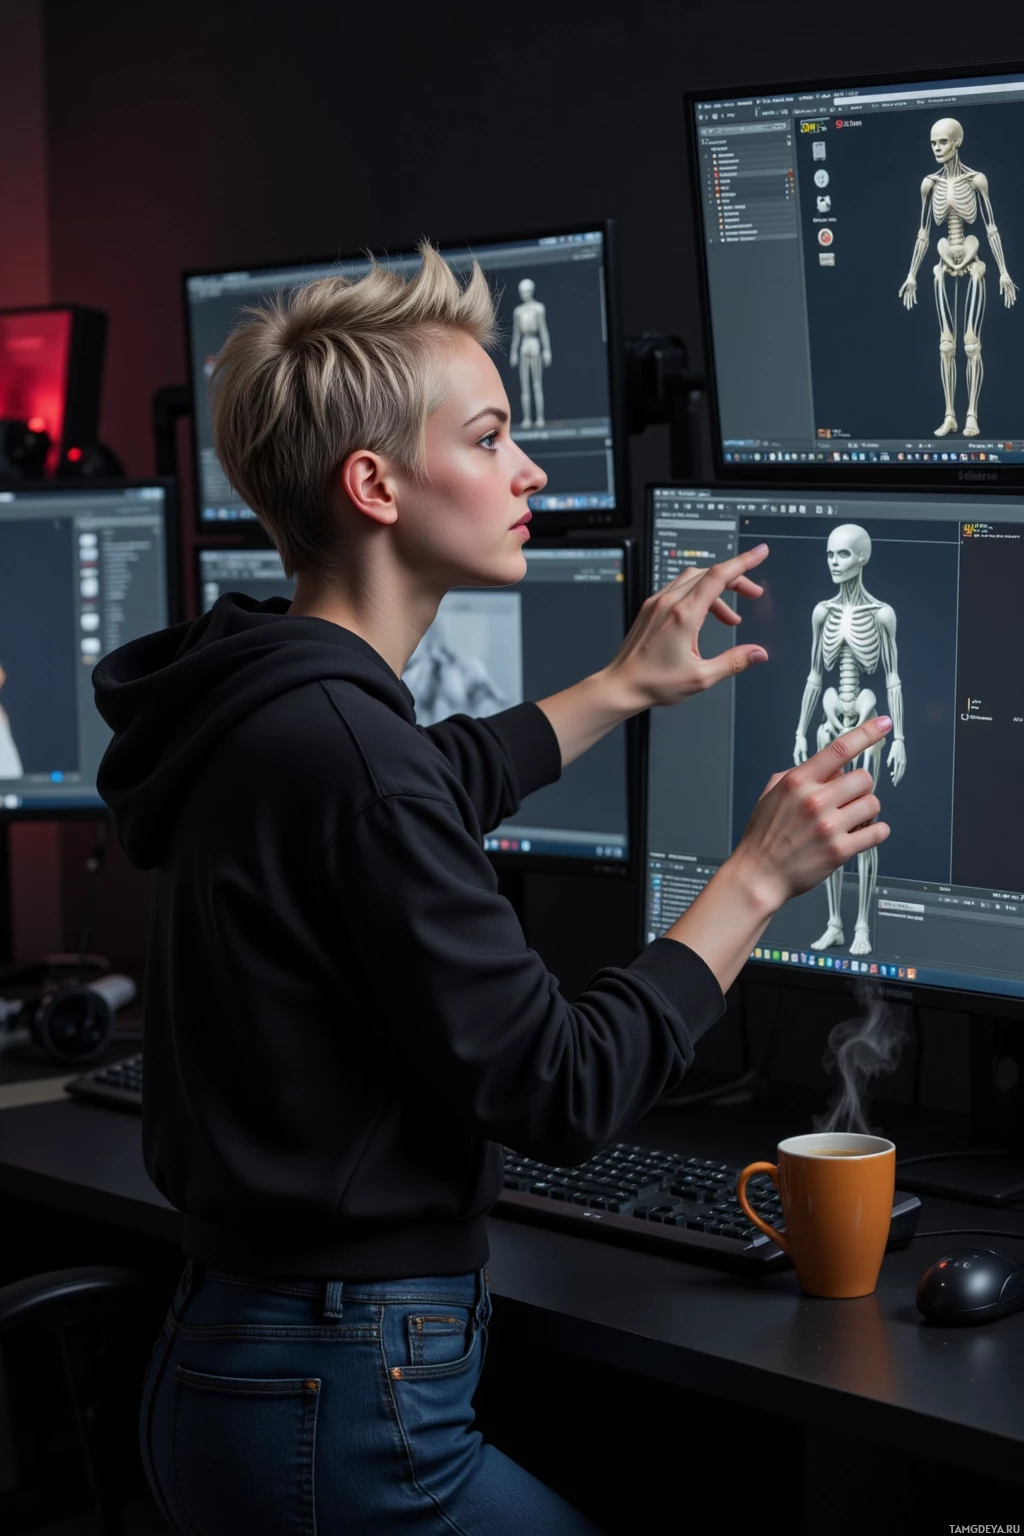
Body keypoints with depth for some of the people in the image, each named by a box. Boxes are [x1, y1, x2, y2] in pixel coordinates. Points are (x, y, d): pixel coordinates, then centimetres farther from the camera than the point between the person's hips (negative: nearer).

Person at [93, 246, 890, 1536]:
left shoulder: (260, 714, 7)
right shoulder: (341, 749, -23)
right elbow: (561, 1094, -19)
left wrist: (623, 689, 40)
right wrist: (758, 877, -9)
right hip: (347, 1420, -10)